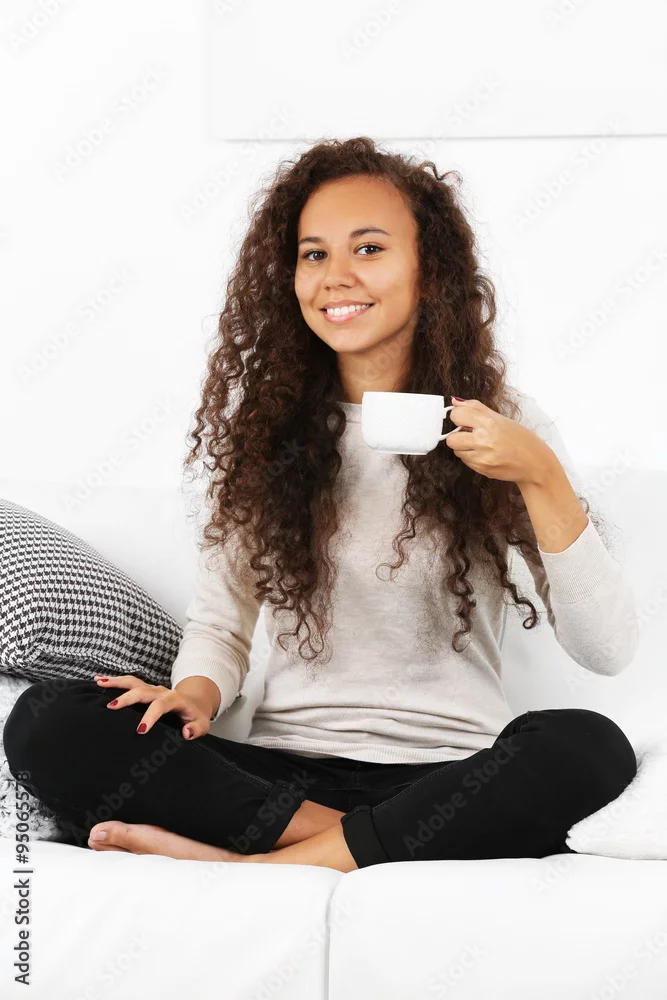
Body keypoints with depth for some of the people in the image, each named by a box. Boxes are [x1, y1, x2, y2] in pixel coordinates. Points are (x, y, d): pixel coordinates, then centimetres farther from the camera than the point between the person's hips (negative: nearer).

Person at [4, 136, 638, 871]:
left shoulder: (502, 424, 1)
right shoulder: (262, 424, 8)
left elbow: (608, 652, -5)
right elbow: (218, 618, 11)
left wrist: (542, 476, -18)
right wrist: (196, 691, -13)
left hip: (448, 779, -1)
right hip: (284, 769, 2)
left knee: (588, 748, -34)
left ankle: (260, 868, -26)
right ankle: (342, 837, -19)